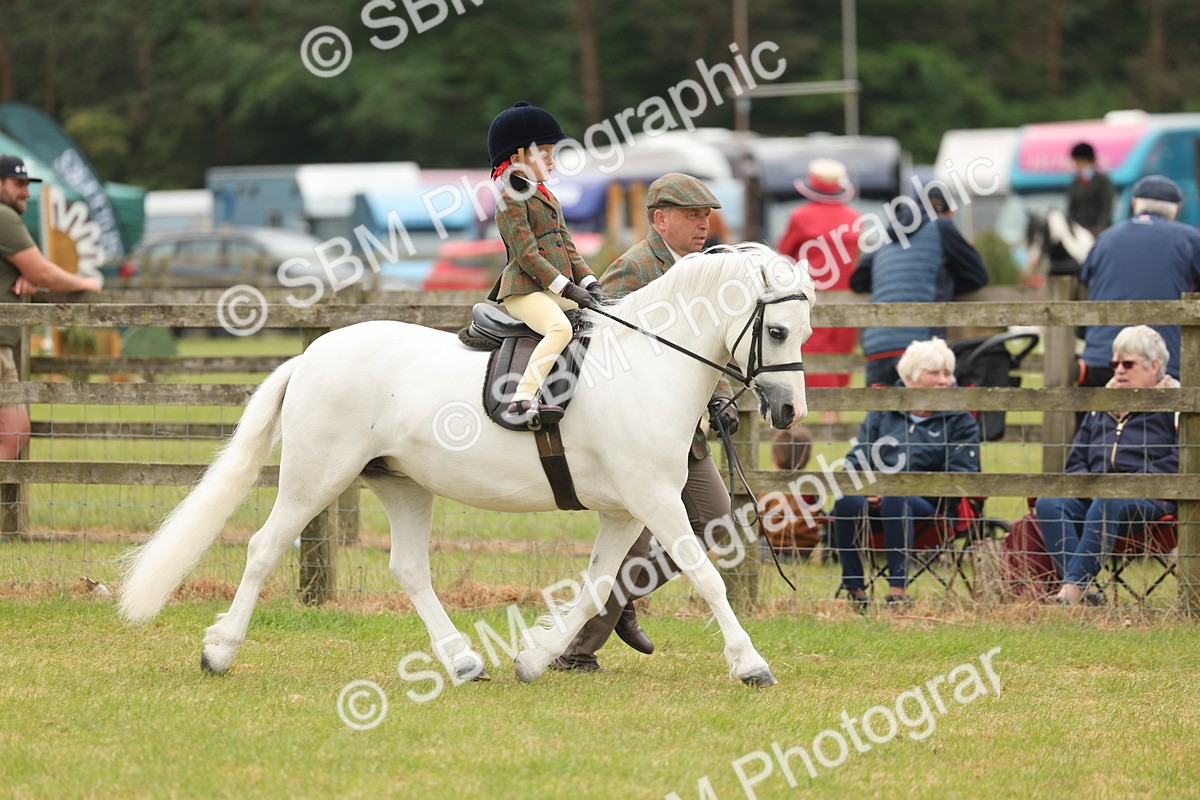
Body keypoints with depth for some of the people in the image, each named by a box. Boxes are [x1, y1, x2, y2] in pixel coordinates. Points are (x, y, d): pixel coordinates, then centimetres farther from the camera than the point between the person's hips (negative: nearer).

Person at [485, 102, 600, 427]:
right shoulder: (511, 197, -7)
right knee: (560, 328, -34)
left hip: (558, 290, 10)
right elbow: (526, 253, -15)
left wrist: (588, 282, 6)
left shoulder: (546, 196, 22)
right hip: (525, 290, -10)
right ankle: (522, 400, -43)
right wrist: (567, 288, -18)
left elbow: (567, 246, 21)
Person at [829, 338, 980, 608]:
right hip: (874, 503, 2)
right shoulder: (883, 411, 18)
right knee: (847, 501, -32)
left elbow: (961, 477, -2)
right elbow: (856, 458, 17)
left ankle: (898, 590, -41)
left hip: (927, 507, -2)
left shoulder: (960, 421, 10)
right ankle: (854, 590, -30)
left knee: (896, 500, -38)